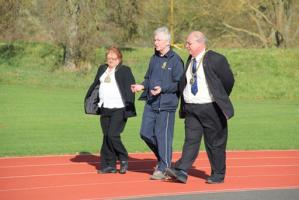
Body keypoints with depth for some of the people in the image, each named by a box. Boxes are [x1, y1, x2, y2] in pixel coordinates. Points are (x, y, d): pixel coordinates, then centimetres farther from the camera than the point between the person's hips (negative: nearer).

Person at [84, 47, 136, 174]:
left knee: (113, 135, -14)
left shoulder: (124, 71, -2)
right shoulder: (102, 69, 15)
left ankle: (123, 160, 6)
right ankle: (109, 165, 11)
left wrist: (129, 107, -13)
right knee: (106, 136, 6)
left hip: (119, 109, -6)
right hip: (105, 109, 6)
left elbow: (130, 89, -6)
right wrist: (89, 100, 11)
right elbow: (95, 85, 19)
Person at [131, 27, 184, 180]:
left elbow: (179, 83, -11)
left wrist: (163, 89, -22)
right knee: (145, 133, 7)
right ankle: (162, 158, 27)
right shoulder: (154, 58, 13)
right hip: (150, 103, 8)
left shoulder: (175, 60, -10)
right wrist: (142, 86, 3)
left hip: (166, 104, -8)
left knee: (163, 135, -3)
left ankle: (163, 168, 5)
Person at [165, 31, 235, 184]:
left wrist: (221, 100, 7)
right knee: (191, 140, -3)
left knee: (215, 143, 4)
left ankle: (218, 174, 15)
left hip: (211, 109, -5)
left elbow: (228, 80, -4)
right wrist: (184, 106, 8)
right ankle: (181, 172, -11)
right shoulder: (190, 61, 10)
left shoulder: (215, 60, -10)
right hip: (191, 108, 5)